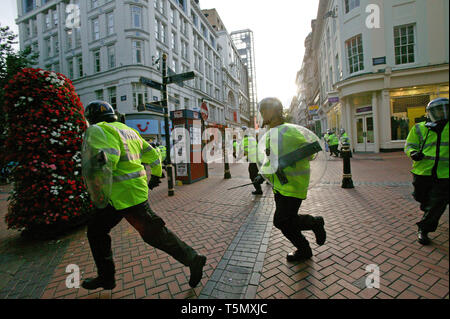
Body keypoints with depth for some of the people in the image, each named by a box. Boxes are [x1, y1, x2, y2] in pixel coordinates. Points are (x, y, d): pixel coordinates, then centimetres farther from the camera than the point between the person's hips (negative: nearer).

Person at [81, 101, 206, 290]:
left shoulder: (99, 131, -10)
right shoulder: (129, 131, 15)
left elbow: (109, 156, -29)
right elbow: (153, 155, 18)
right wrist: (155, 176, 31)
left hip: (127, 195, -9)